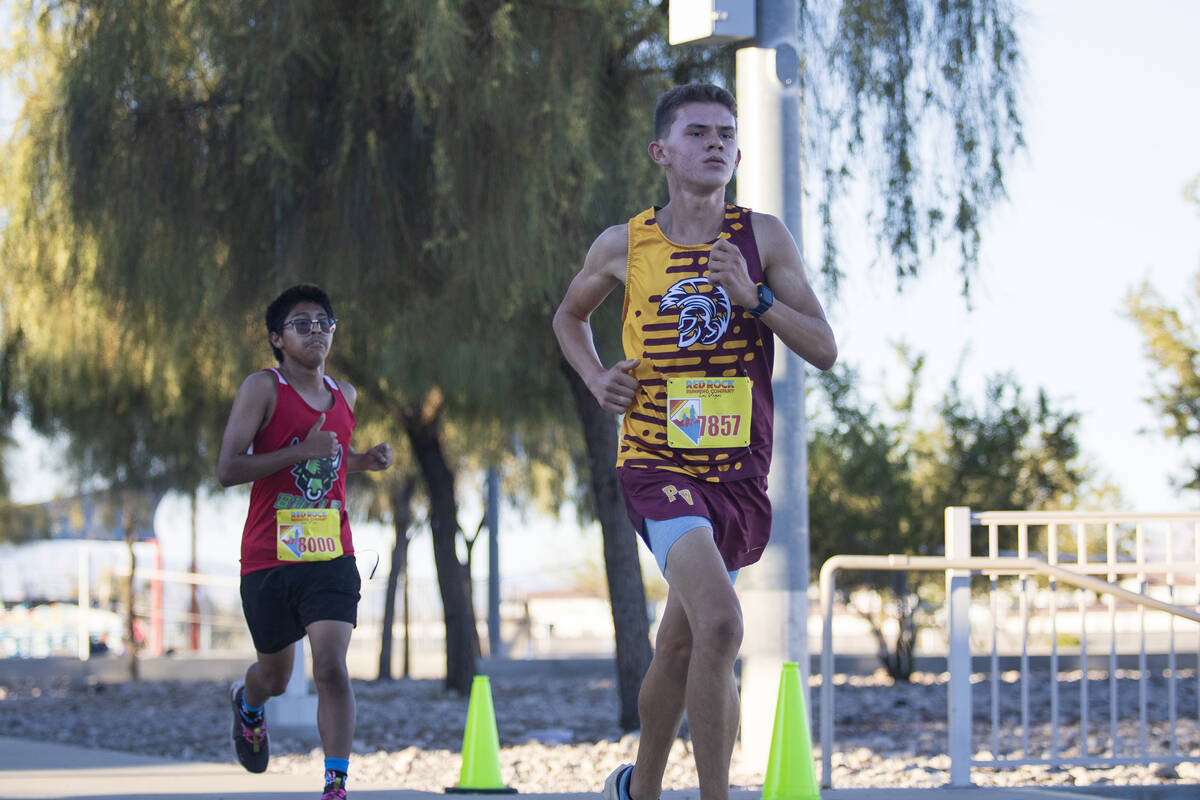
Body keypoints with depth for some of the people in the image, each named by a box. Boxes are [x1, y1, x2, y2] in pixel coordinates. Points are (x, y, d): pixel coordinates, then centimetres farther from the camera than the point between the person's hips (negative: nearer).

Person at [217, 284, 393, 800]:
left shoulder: (344, 396, 11)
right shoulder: (263, 389, -7)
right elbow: (228, 469, -15)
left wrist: (365, 462, 7)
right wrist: (302, 451, -23)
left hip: (331, 558, 2)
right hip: (268, 559, -2)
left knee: (331, 667, -16)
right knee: (276, 675, 16)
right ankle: (247, 701, 53)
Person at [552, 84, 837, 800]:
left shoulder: (763, 237, 2)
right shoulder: (623, 247, 1)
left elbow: (825, 350, -3)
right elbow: (570, 316, 22)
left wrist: (754, 297, -17)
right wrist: (597, 380, 3)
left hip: (740, 471, 3)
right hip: (657, 464, -3)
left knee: (680, 646, 17)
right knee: (720, 623, -26)